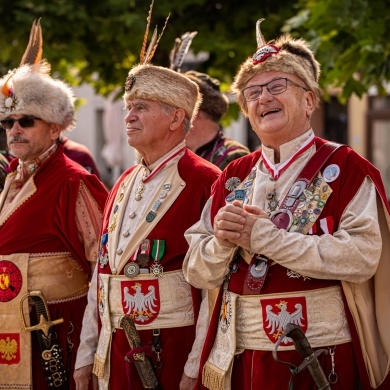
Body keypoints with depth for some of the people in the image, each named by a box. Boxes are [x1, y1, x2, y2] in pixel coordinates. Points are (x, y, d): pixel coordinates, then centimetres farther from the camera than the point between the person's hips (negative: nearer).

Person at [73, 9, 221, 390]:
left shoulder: (205, 183, -10)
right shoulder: (123, 185, 13)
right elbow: (102, 271, 15)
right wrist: (88, 353, 14)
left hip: (176, 351, -7)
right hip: (118, 352, 7)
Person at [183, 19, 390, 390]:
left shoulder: (345, 168, -4)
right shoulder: (233, 178, 9)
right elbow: (198, 273, 7)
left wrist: (263, 236, -19)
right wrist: (222, 242, -15)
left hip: (321, 360, -4)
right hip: (240, 358, 4)